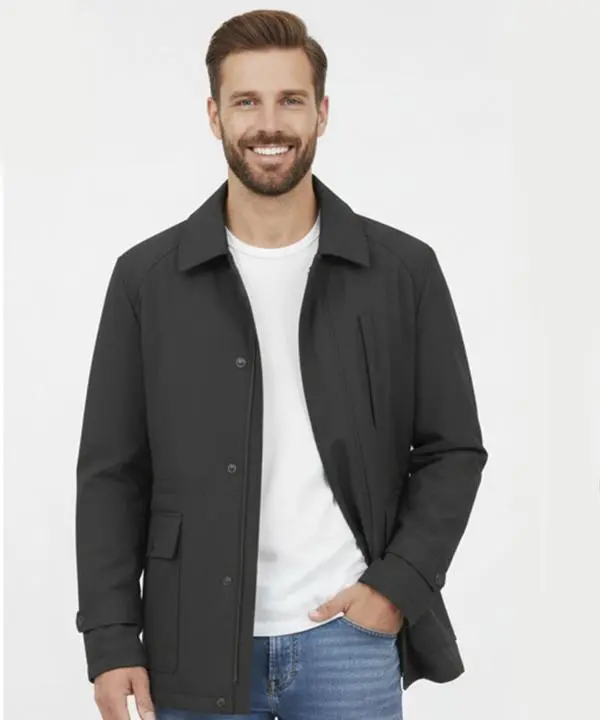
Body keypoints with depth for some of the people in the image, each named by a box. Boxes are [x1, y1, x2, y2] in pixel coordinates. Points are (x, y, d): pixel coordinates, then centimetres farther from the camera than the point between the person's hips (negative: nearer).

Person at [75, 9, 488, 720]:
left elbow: (453, 451, 5)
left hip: (351, 637, 0)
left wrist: (400, 583, -7)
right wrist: (111, 641, -3)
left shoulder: (404, 270, 0)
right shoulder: (147, 277, 1)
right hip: (196, 649, 1)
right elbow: (112, 473, 2)